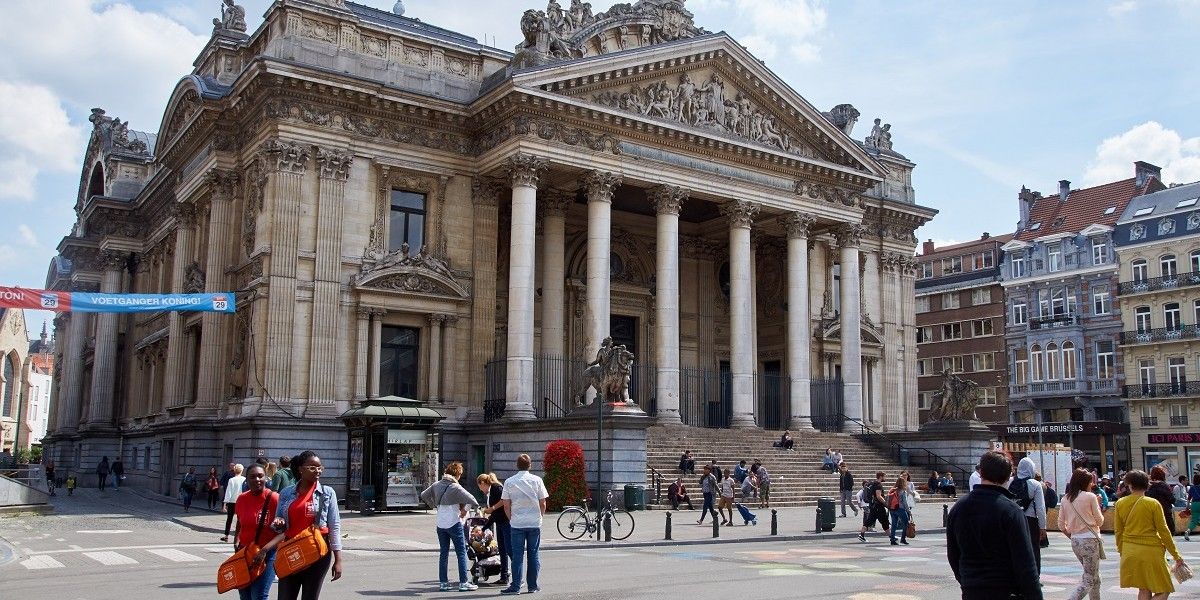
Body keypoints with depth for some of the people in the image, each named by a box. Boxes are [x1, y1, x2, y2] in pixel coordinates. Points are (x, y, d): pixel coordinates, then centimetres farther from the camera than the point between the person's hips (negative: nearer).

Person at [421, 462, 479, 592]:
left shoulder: (437, 485, 4)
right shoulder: (455, 487, -14)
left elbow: (423, 495, 14)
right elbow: (471, 500, -23)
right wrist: (464, 510, -6)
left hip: (440, 523, 6)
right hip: (454, 523, -6)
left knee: (443, 553, 12)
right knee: (461, 553, 1)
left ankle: (444, 582, 14)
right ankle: (463, 583, 1)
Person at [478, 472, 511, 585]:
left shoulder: (496, 487, -5)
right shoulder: (488, 494, 21)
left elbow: (504, 500, -22)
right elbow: (493, 515, 26)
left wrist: (492, 508, -14)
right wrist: (483, 529, 29)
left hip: (507, 522, -10)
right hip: (500, 523, 10)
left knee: (509, 549, -11)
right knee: (502, 550, 10)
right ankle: (504, 578, 14)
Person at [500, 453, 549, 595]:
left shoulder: (509, 482, -2)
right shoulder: (537, 480, -2)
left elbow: (506, 505, 0)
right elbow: (543, 503, -1)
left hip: (517, 524, 0)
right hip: (535, 523, 0)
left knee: (517, 555, 4)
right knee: (534, 554, 8)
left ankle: (516, 586, 3)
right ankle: (533, 586, 12)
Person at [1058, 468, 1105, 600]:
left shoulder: (1065, 499, 6)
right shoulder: (1090, 496, -9)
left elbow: (1061, 525, 7)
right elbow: (1100, 521, 0)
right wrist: (1098, 504, 11)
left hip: (1075, 541, 6)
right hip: (1090, 540, -6)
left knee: (1093, 576, 21)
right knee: (1088, 581, -2)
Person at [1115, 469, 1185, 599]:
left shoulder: (1120, 503, 1)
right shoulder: (1153, 504, -10)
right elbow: (1163, 531, -6)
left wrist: (1121, 551, 22)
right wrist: (1175, 554, 4)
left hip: (1129, 551, 5)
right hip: (1150, 550, -4)